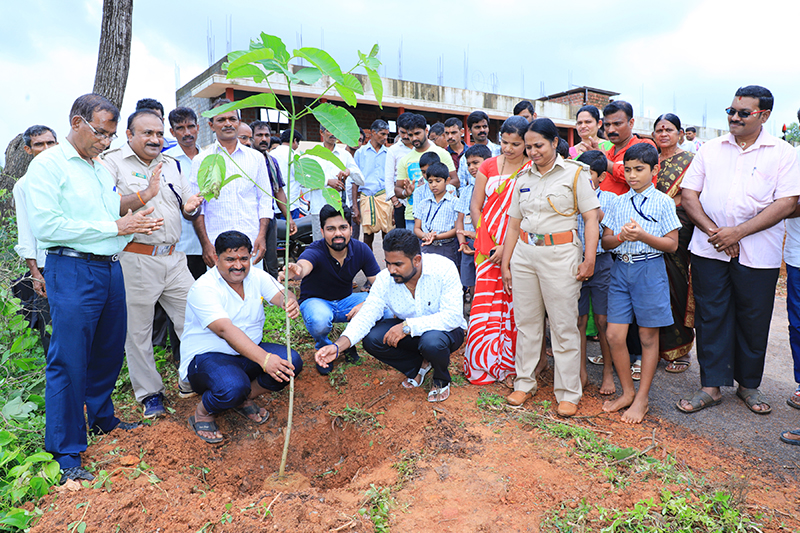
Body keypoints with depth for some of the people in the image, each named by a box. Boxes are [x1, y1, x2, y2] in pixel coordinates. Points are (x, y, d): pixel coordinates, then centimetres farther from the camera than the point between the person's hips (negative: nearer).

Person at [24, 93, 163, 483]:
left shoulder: (102, 170, 17)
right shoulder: (48, 165, -6)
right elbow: (46, 226, -17)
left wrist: (135, 222, 4)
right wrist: (114, 226, -15)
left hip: (110, 268, 8)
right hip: (72, 271, -7)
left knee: (109, 351, 15)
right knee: (69, 360, -3)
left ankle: (102, 418, 35)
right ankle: (66, 452, 9)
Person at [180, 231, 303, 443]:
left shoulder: (257, 277, 0)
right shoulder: (203, 288, -19)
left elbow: (281, 295, -17)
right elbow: (225, 330, -32)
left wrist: (290, 303, -45)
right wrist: (264, 359, -45)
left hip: (248, 353, 6)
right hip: (206, 356, -6)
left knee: (292, 361, -19)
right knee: (234, 387, -36)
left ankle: (244, 399, 4)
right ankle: (202, 412, -1)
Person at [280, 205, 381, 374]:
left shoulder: (361, 250, -15)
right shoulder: (315, 251, -26)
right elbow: (304, 265, -51)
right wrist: (296, 271, -76)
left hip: (345, 302, 4)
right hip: (316, 301, -3)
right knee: (319, 322, -39)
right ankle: (324, 348, -1)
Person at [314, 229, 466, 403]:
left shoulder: (443, 269, -26)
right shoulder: (385, 279, -14)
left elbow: (453, 317, -31)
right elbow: (366, 315, -16)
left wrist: (408, 326, -37)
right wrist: (338, 345, -33)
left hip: (445, 329, -4)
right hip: (409, 331, 4)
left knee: (432, 341, -38)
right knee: (372, 339, -21)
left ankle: (442, 380, -1)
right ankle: (418, 365, 5)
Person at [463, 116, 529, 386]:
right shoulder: (489, 166, 8)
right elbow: (475, 206, 7)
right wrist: (486, 241, -3)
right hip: (489, 246, 2)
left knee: (513, 305, 1)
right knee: (486, 301, 2)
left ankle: (508, 366, 15)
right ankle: (484, 363, 16)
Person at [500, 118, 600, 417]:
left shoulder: (575, 173, 0)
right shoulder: (523, 177, 14)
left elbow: (591, 217, -4)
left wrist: (589, 258, -13)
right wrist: (505, 263, 12)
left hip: (560, 254, -4)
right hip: (524, 253, 5)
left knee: (564, 326, 0)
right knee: (526, 322, 10)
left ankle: (568, 394, 11)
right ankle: (524, 383, 23)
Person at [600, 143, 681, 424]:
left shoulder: (663, 202, -1)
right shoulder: (620, 202, 10)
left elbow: (672, 244, -4)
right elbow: (606, 241, 9)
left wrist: (642, 235, -18)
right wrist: (621, 236, -12)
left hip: (649, 271, -3)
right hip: (620, 269, 4)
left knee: (648, 337, 5)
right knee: (615, 335, 1)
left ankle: (642, 399, 18)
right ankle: (627, 392, 20)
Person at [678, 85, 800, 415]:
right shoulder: (710, 150, 9)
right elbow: (688, 195, 4)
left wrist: (738, 232, -15)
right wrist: (713, 232, -9)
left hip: (758, 254, -1)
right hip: (708, 250, 2)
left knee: (753, 321, 8)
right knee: (710, 317, 4)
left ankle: (749, 384, 27)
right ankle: (712, 386, 15)